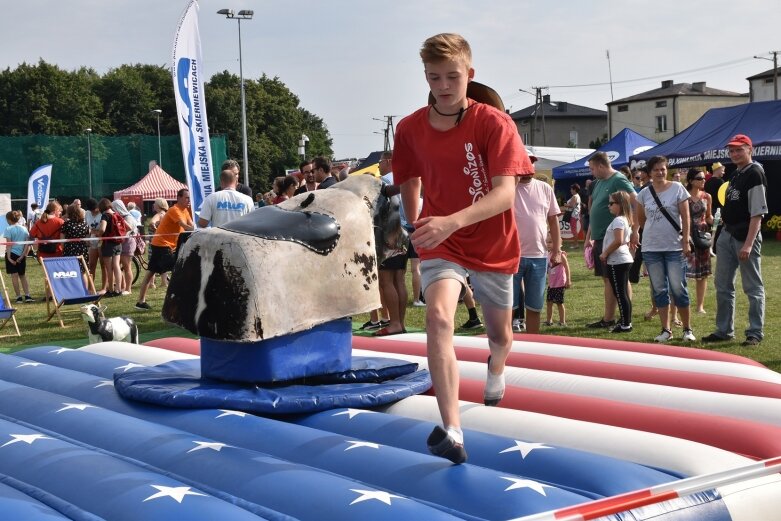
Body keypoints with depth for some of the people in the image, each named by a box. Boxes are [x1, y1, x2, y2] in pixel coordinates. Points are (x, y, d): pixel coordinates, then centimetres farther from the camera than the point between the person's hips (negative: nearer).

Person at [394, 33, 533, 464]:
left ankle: (495, 366, 59)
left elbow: (505, 193, -28)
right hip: (440, 246, 0)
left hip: (494, 247, 0)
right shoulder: (409, 129, -7)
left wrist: (451, 221, -42)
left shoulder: (495, 124, -17)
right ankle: (452, 432, -32)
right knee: (438, 316, -29)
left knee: (500, 335, 18)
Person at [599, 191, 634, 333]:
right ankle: (626, 322, 19)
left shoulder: (618, 220, -15)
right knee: (624, 293, 14)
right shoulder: (626, 220, 16)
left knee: (620, 293, -7)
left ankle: (625, 324, -5)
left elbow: (618, 241, -26)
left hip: (617, 261, -10)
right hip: (625, 259, 10)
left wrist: (605, 253, -15)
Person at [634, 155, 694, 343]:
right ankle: (666, 330, 13)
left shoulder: (677, 188, -2)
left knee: (678, 289, -2)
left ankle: (687, 329, 10)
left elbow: (685, 217, -4)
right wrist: (653, 232, 12)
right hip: (651, 249, 3)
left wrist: (686, 241, -9)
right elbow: (641, 220, 17)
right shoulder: (644, 194, 4)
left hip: (674, 247, -3)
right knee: (659, 290, 6)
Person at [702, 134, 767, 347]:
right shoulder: (735, 174, 13)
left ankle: (755, 333, 7)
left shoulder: (755, 174, -13)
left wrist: (748, 244, -23)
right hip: (727, 235, 9)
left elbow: (757, 213, -18)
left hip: (745, 237, -9)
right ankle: (724, 330, 21)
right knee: (723, 285, 12)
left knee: (753, 287, 0)